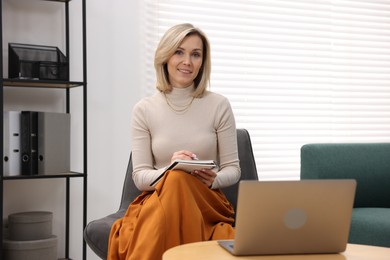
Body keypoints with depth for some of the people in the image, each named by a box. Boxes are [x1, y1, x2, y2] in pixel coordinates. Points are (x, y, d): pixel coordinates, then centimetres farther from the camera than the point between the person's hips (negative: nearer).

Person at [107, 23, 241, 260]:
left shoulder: (219, 105, 3)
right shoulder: (144, 110, 4)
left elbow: (233, 169, 6)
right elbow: (140, 176, 1)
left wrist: (214, 179, -17)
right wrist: (169, 171, -20)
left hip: (206, 201, 0)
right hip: (156, 199, 1)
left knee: (178, 181, -35)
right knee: (176, 179, -35)